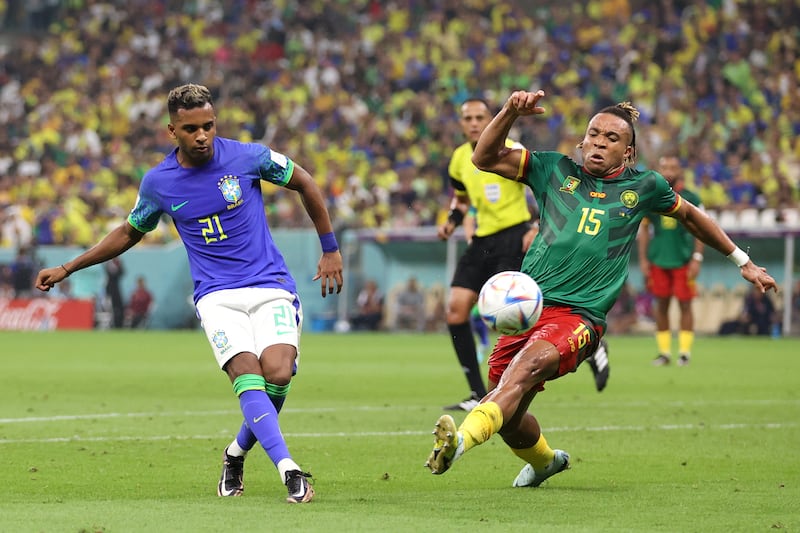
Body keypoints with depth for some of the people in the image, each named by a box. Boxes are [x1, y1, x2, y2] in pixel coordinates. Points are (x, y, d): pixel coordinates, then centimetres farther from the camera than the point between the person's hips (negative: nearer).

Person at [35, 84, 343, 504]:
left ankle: (237, 452, 7)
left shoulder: (247, 157, -5)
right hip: (217, 295, 1)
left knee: (277, 373, -21)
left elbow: (305, 184, 10)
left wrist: (330, 250, 12)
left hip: (270, 286, -1)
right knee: (247, 374, -25)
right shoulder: (157, 182, 1)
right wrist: (67, 268, 19)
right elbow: (130, 232, 20)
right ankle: (288, 470, -34)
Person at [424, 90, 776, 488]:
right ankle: (545, 461, 40)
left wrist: (743, 262, 36)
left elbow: (689, 215, 31)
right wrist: (510, 112, -7)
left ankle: (462, 439, -57)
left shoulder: (644, 186, 13)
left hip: (579, 315, -3)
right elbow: (485, 158, 9)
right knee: (508, 418, 4)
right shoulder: (556, 170, 13)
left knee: (528, 365, -34)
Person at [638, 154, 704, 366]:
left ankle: (684, 351, 3)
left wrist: (697, 259, -5)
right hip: (658, 260, 2)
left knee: (685, 304, -2)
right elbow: (644, 229, 10)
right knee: (661, 305, 4)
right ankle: (664, 352, 9)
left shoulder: (690, 199, 1)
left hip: (683, 259, -2)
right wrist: (643, 259, 5)